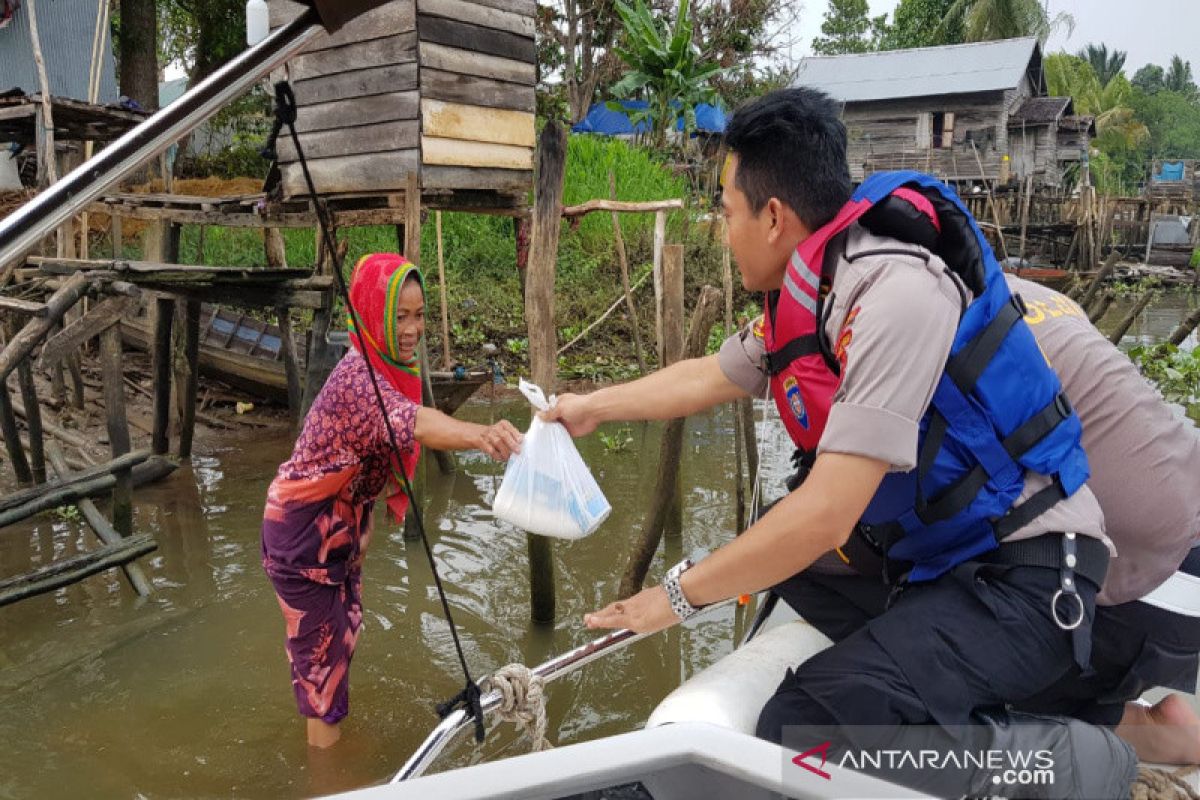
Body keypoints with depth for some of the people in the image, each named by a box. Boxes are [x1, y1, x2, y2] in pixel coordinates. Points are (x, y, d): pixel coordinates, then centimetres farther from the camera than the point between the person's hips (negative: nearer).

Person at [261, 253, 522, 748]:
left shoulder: (391, 368, -2)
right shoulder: (356, 374, -30)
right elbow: (409, 422, -50)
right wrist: (480, 434, -66)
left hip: (341, 521, 9)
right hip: (303, 527, -8)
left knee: (343, 627, 21)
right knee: (320, 634, 6)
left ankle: (329, 719, 41)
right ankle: (324, 737, 25)